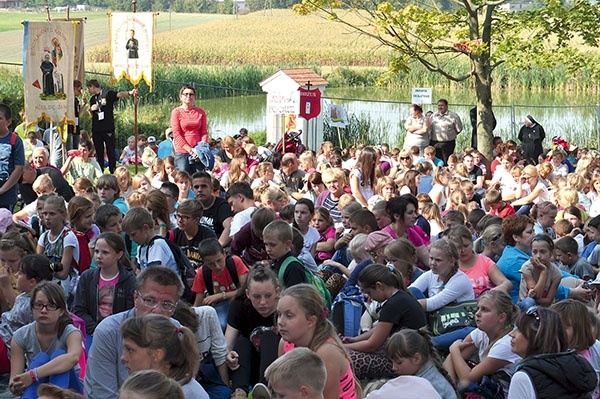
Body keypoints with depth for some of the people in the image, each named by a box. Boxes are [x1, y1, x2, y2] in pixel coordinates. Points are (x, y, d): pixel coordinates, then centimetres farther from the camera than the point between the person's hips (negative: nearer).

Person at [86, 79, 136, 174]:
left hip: (108, 129, -6)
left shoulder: (108, 94, -2)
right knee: (99, 153, 7)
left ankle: (113, 172, -1)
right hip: (96, 130, 6)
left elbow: (119, 94, -18)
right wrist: (90, 109, -1)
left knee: (111, 152, -4)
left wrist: (129, 93, -37)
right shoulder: (93, 99, 17)